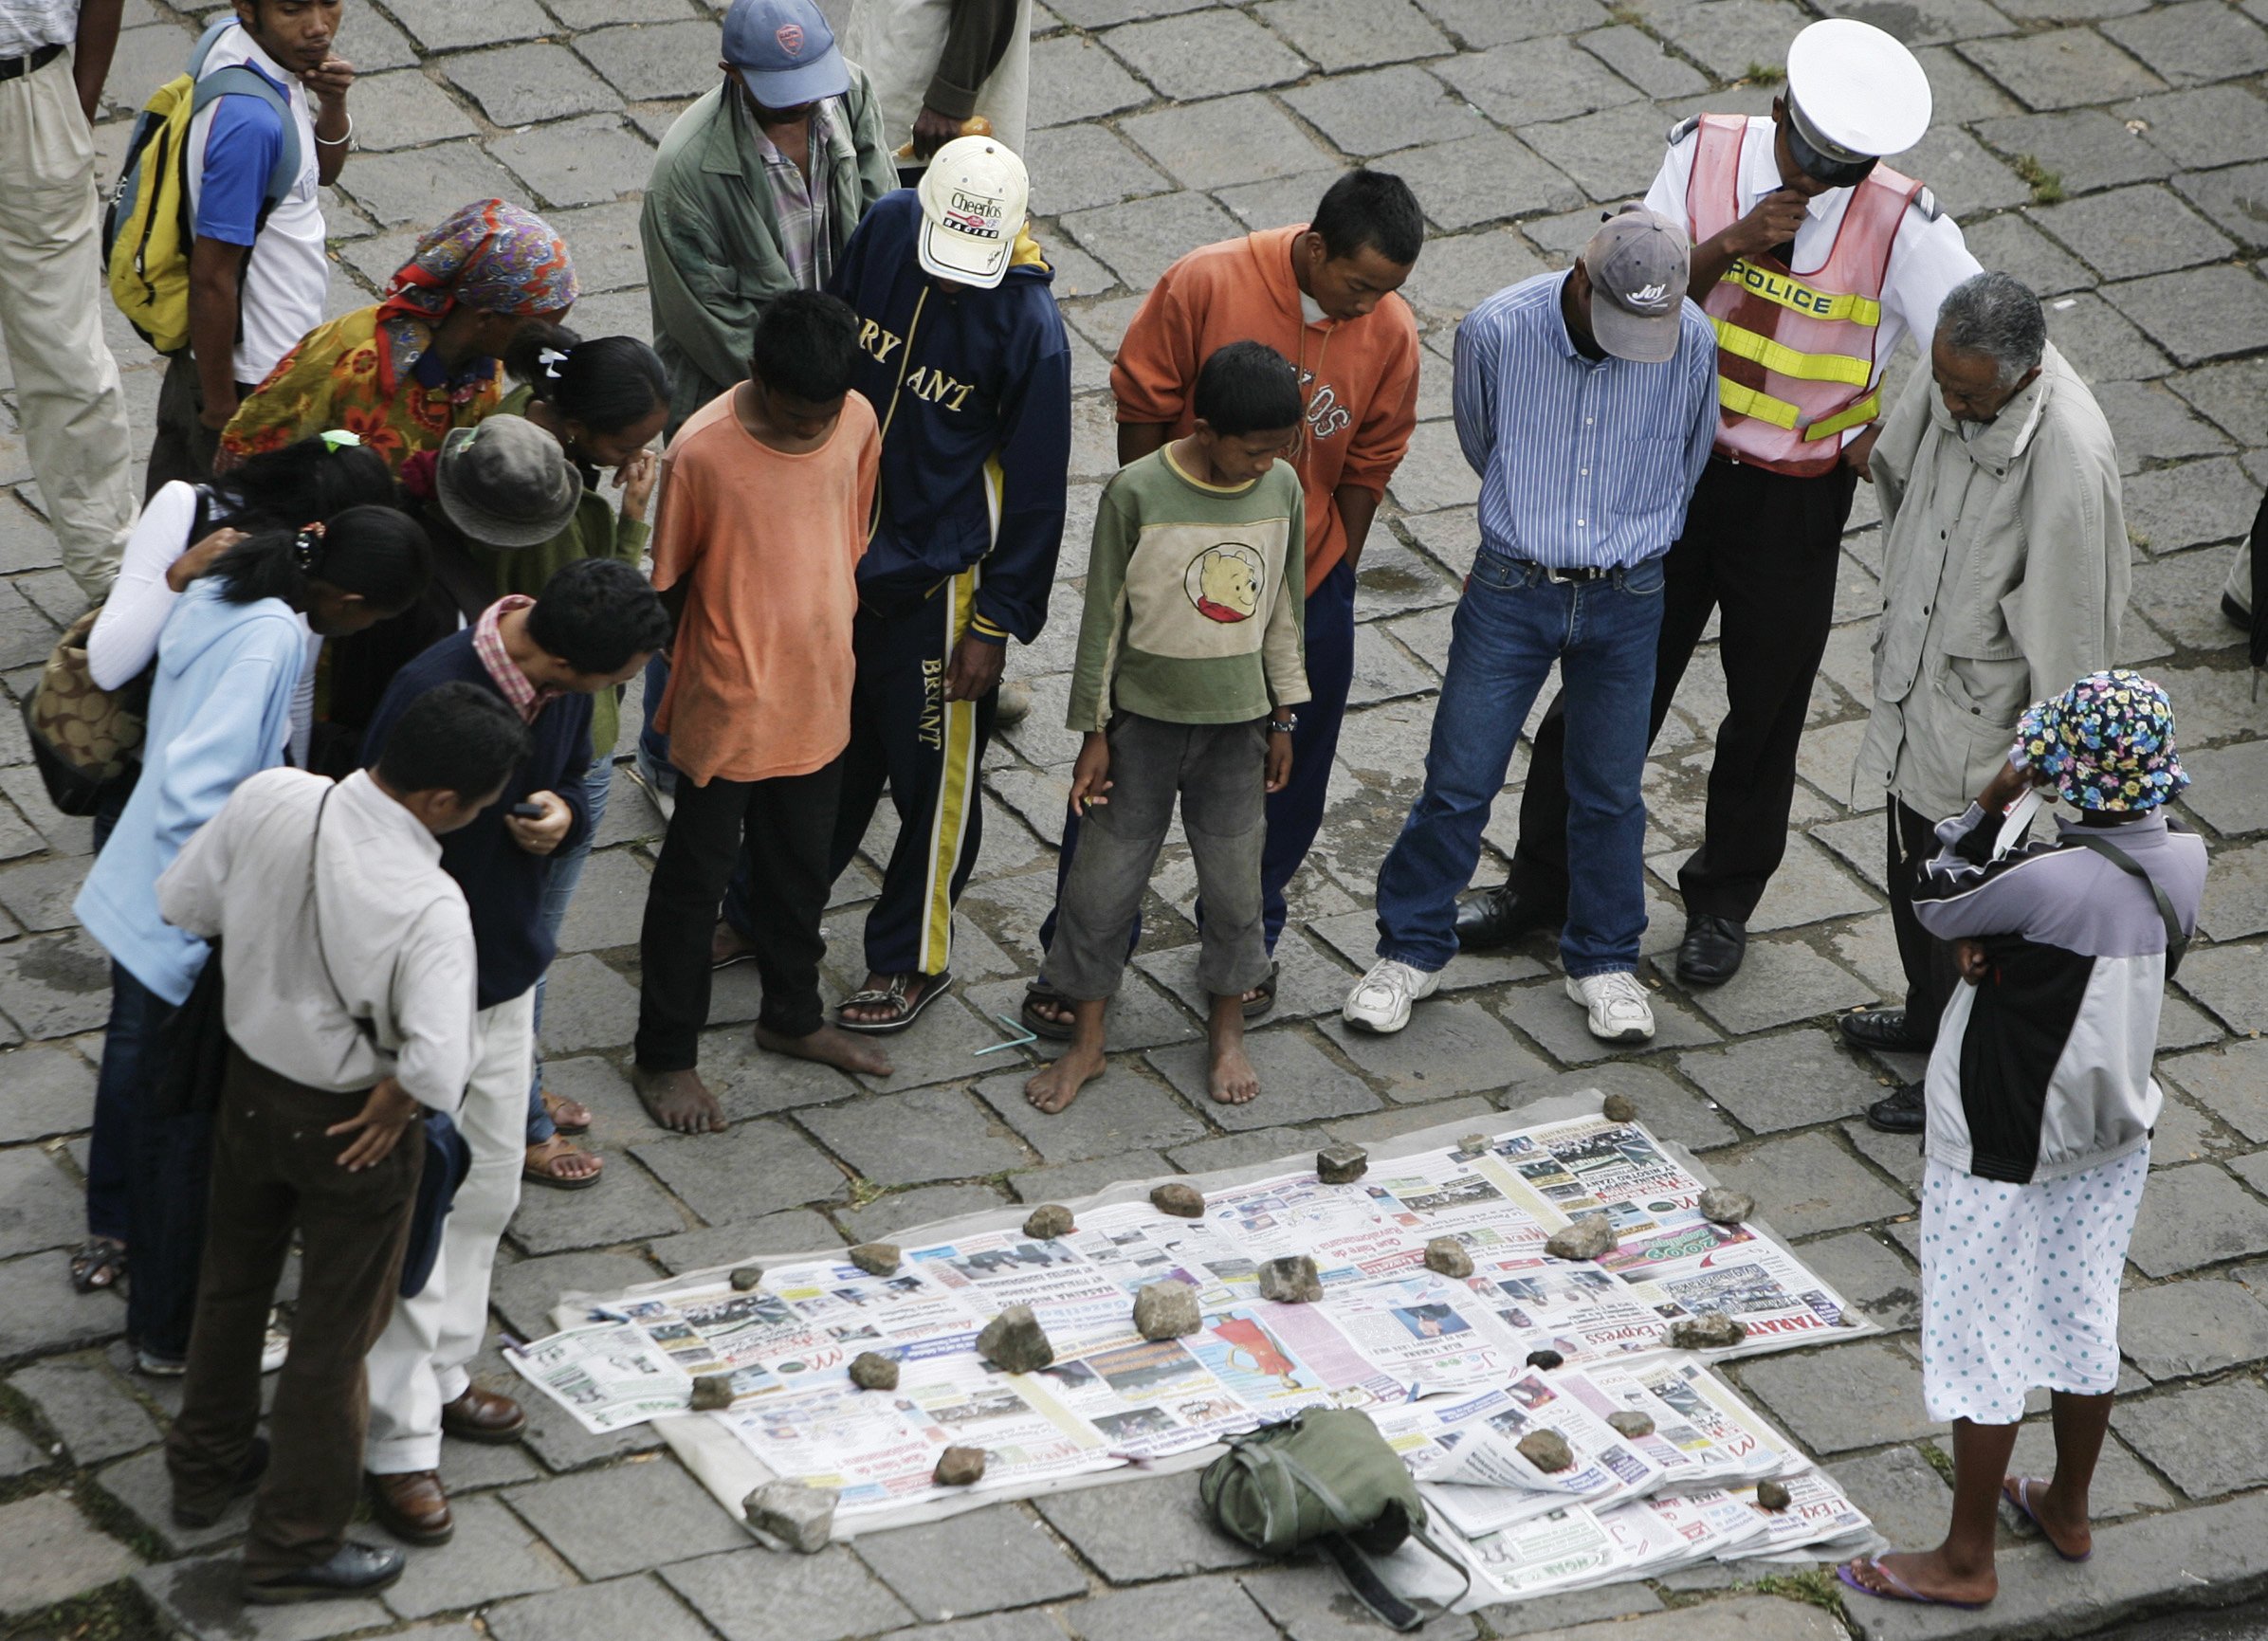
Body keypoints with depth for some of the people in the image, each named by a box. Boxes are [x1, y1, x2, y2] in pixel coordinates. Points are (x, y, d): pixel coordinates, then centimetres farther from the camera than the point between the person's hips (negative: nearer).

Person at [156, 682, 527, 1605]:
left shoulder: (270, 800, -19)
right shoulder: (428, 905, -35)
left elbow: (181, 904, -4)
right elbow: (438, 1067, -42)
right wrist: (396, 1104, -19)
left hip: (249, 1087, 6)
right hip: (350, 1129, -6)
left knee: (231, 1286, 29)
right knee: (332, 1337, 15)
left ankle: (206, 1469, 50)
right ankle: (294, 1548, 30)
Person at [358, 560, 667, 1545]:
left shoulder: (563, 693, -7)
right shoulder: (433, 695, -30)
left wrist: (563, 818, -13)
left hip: (509, 976, 8)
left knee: (487, 1191, 20)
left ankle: (438, 1375, 37)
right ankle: (399, 1439, 6)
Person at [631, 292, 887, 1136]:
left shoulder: (858, 423, -9)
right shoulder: (701, 453, -24)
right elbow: (668, 582, -11)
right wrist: (689, 683, -3)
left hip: (820, 694, 5)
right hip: (729, 709, -5)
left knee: (802, 866, 23)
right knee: (697, 875, 10)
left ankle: (793, 1015, 44)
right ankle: (665, 1057, 24)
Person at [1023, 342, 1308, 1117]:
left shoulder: (1282, 489, -7)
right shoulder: (1136, 493, -18)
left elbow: (1284, 610, 6)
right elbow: (1104, 618, -9)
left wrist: (1282, 718, 10)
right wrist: (1092, 733, -6)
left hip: (1236, 719, 3)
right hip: (1144, 715, -3)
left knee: (1235, 878, 11)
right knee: (1105, 878, 5)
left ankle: (1226, 1031, 31)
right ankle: (1086, 1041, 20)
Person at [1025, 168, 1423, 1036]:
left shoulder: (1389, 333, -11)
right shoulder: (1207, 284, -20)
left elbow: (1366, 467, 3)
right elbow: (1141, 408, -9)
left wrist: (1332, 580, 6)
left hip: (1304, 587, 3)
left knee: (1283, 778, 13)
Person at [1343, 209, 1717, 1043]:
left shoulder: (1693, 343, -15)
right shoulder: (1496, 331, -17)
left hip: (1624, 601, 1)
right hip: (1511, 591, -1)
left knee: (1610, 789, 13)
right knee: (1458, 781, 5)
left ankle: (1604, 960, 31)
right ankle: (1410, 949, 23)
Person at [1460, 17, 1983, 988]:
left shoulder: (1899, 223, -18)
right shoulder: (1705, 154, -10)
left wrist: (1890, 435, -14)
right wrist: (1732, 243, -25)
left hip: (1797, 499, -2)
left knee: (1765, 708, 13)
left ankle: (1722, 904, 34)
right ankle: (1542, 882, 29)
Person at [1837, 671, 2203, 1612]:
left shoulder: (2048, 881, -31)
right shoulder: (2185, 862, -11)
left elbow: (1937, 907, -14)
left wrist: (1992, 801, -10)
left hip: (2003, 1147, -7)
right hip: (2113, 1129, 7)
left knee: (1980, 1336, 6)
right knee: (2085, 1317, 22)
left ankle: (1967, 1560, 16)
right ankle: (2067, 1509, 40)